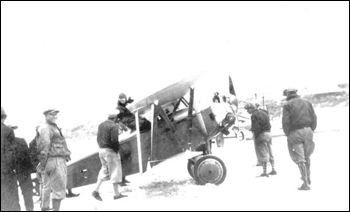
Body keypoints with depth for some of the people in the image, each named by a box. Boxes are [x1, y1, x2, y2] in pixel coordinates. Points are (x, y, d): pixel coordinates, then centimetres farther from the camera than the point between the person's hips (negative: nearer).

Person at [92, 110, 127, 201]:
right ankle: (116, 194, 8)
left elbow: (98, 138, 13)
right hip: (110, 151, -8)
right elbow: (114, 140, -22)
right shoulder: (114, 126, -15)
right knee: (115, 171, 2)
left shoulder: (101, 125, 11)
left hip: (101, 150, 8)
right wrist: (117, 150, -10)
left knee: (104, 170, 16)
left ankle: (96, 190, 6)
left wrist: (102, 147, 14)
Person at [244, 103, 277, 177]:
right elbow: (269, 125, 17)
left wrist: (256, 139, -17)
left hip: (261, 135, -9)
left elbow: (256, 128, -18)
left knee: (263, 154, -5)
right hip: (268, 134, 9)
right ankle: (273, 170, 18)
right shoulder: (263, 113, 16)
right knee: (269, 153, 14)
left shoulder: (254, 116, -12)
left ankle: (264, 172, -3)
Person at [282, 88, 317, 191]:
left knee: (300, 159, 0)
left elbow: (286, 122, -11)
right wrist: (311, 131, 14)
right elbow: (314, 118, 6)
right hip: (308, 131, 4)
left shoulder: (287, 105, -3)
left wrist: (288, 134, 0)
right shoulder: (307, 102, 11)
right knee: (307, 156, 22)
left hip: (295, 133, -4)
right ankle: (308, 178, 31)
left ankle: (305, 183, -1)